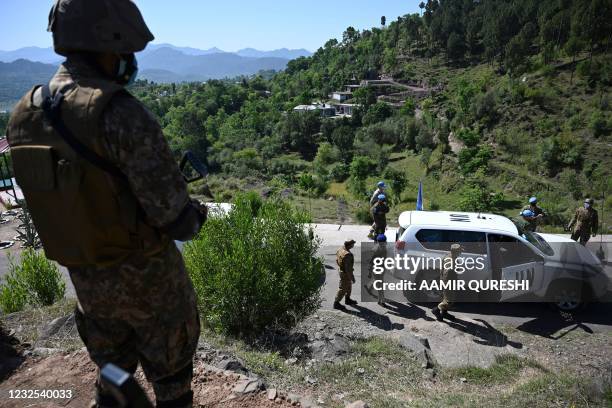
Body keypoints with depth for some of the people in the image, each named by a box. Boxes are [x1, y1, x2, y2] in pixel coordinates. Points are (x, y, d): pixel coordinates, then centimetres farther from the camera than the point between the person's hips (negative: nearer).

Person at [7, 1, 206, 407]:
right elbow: (177, 219, -27)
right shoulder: (121, 113, -27)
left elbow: (50, 196, 8)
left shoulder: (23, 115, -2)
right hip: (146, 277, -6)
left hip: (87, 278, 7)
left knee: (113, 373, 29)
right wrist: (196, 214, -4)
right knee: (170, 375, 19)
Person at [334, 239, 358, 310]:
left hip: (341, 269, 9)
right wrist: (352, 277, -20)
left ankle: (347, 300, 44)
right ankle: (336, 303, 21)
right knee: (343, 289, 7)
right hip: (345, 273, -9)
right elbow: (348, 268, -30)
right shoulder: (347, 254, -34)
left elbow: (337, 260, 8)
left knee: (349, 286, 26)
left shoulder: (341, 249, -6)